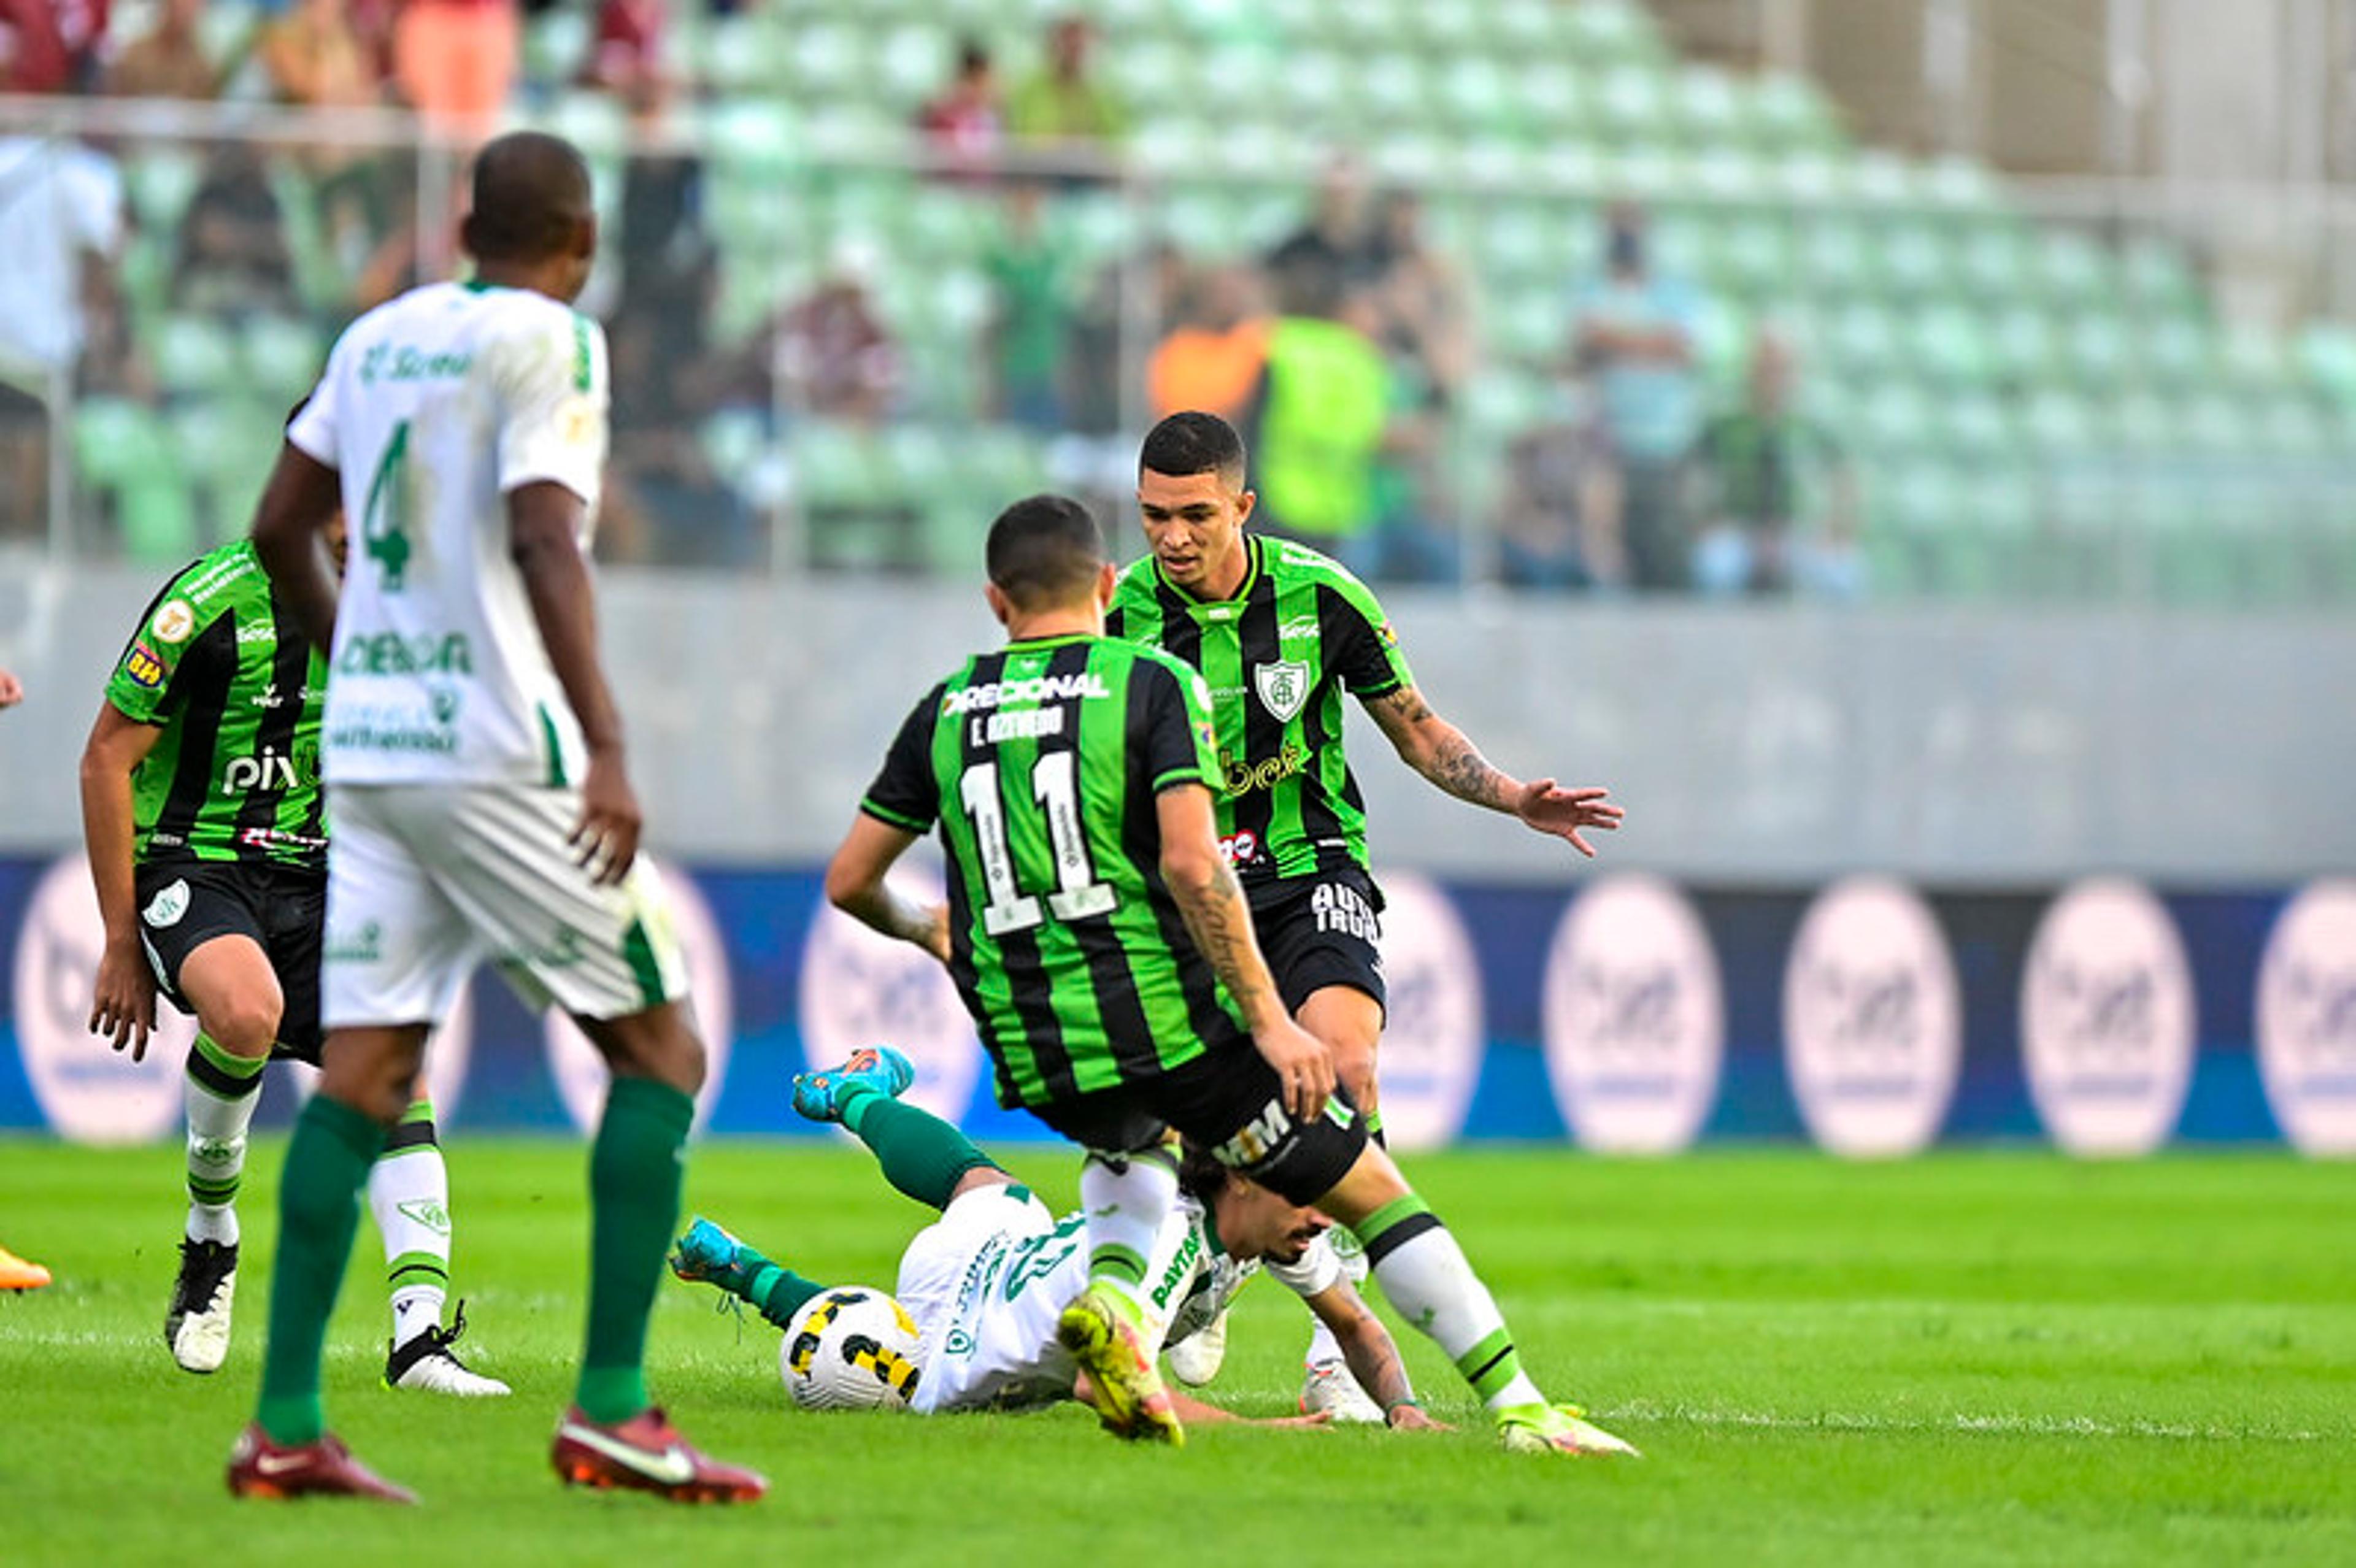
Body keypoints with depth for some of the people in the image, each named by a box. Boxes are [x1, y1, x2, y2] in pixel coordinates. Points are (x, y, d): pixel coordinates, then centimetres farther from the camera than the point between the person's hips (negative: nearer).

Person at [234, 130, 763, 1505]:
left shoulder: (379, 338, 14)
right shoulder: (547, 340, -6)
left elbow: (282, 530, 20)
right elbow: (543, 543, -17)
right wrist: (605, 748, -22)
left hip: (368, 750, 7)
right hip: (498, 752, -7)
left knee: (364, 1079, 4)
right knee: (661, 1053, 2)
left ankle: (286, 1425, -4)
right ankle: (611, 1409, -6)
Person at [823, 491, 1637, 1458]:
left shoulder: (947, 710, 10)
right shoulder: (1153, 685, -4)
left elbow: (849, 881, 15)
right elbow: (1190, 862, -17)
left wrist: (924, 929, 37)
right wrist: (1269, 1021, -14)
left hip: (1031, 1053, 5)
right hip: (1169, 1020, -4)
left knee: (1134, 1144, 37)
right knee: (1370, 1191, 8)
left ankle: (1110, 1300, 6)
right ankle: (1517, 1407, 1)